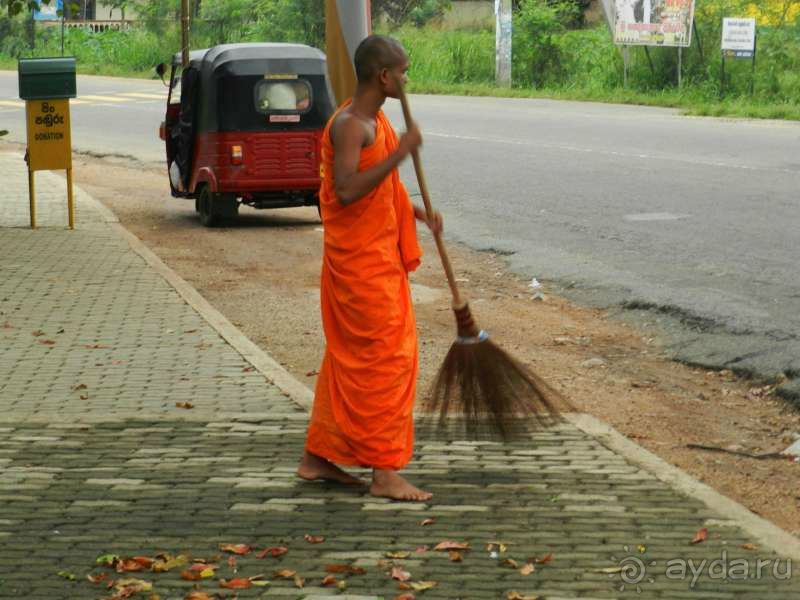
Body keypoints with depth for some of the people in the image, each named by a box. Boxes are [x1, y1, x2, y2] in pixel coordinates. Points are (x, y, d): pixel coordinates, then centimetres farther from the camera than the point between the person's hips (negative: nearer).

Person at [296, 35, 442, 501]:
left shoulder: (376, 121, 13)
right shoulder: (349, 125, -18)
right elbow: (347, 191, -30)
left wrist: (417, 213, 9)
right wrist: (399, 153, -29)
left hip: (378, 258, 10)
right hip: (359, 259, -10)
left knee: (350, 358, 15)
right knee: (388, 357, -8)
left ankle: (317, 458, 23)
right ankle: (385, 472, -3)